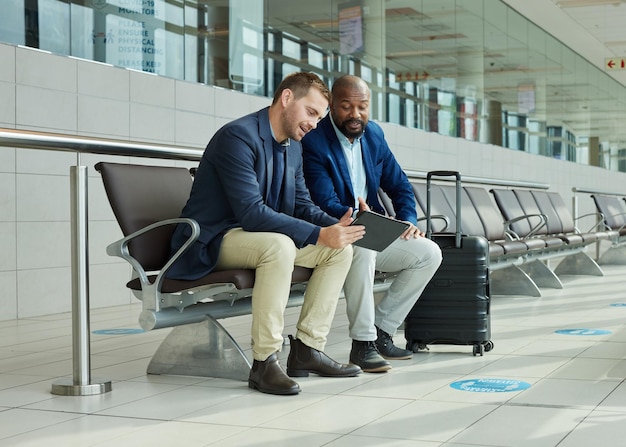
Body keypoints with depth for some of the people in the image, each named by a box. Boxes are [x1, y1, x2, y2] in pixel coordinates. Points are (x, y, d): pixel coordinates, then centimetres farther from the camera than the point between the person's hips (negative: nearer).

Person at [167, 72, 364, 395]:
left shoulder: (294, 146, 10)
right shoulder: (238, 136, -20)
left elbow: (302, 205, 11)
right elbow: (250, 212, -29)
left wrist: (335, 224, -11)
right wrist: (318, 235, -31)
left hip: (260, 235, 9)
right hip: (212, 241, -9)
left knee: (341, 248, -4)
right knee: (279, 245, -38)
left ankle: (307, 348, -2)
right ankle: (264, 363, -29)